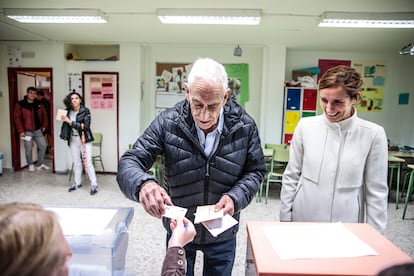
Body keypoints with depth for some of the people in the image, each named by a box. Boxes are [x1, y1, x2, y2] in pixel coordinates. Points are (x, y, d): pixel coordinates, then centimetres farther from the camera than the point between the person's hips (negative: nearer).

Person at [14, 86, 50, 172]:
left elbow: (44, 115, 16)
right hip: (27, 131, -4)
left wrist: (44, 125, 8)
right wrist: (21, 131, -15)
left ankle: (40, 164, 20)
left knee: (43, 146, 5)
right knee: (28, 149, 3)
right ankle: (30, 165, 22)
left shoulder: (39, 104, 6)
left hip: (38, 130, 4)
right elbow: (17, 118, -10)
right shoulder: (20, 104, -8)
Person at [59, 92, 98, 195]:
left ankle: (94, 185, 3)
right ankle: (77, 183, 28)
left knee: (88, 162, -5)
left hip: (84, 139, -4)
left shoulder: (85, 111, -10)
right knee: (76, 163, 14)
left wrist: (70, 122, -21)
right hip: (73, 140, 4)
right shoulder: (68, 112, 1)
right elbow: (66, 126, 11)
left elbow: (86, 126, -19)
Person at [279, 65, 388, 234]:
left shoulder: (373, 134, -10)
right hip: (302, 221, 1)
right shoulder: (305, 126, -8)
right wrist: (285, 219, 2)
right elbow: (291, 177, -1)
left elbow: (376, 192, -4)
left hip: (347, 227, -1)